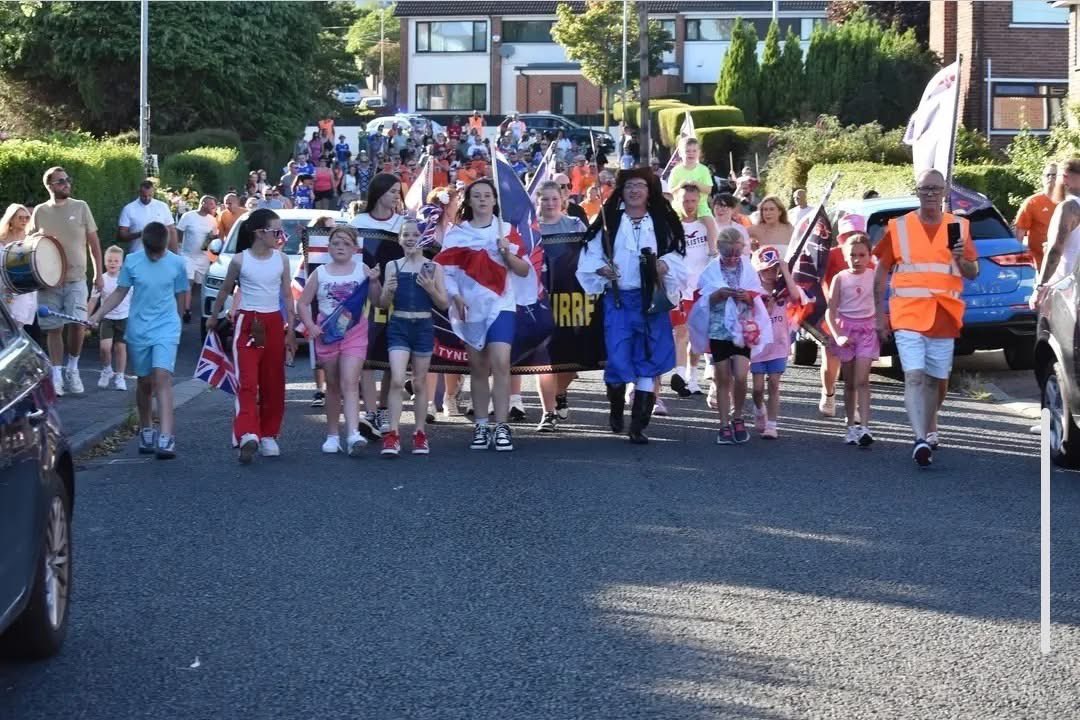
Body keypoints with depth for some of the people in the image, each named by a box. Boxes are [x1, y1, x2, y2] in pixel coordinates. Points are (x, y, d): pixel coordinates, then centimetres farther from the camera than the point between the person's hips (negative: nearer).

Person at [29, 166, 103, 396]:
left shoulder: (80, 207, 2)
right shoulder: (40, 212, 5)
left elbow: (93, 243, 6)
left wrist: (99, 273, 2)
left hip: (75, 279, -1)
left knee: (77, 324, -12)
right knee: (54, 328, 2)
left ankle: (72, 368, 11)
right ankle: (57, 376, 11)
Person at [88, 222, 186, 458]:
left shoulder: (176, 263, -4)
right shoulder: (132, 262, -2)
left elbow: (180, 296, 6)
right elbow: (119, 293, 5)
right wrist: (96, 316, -2)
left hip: (166, 330, -2)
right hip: (138, 330, 2)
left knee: (162, 378, -17)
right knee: (144, 382, 11)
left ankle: (166, 436, -24)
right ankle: (146, 430, 29)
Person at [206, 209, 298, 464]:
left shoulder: (282, 260, 3)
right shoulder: (240, 260, -4)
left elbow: (287, 296, 5)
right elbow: (225, 290, 10)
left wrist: (290, 330, 2)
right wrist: (213, 317, 19)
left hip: (274, 324, 3)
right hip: (247, 323, -3)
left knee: (273, 384, 7)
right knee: (247, 381, -14)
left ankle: (268, 435, 18)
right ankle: (248, 435, -24)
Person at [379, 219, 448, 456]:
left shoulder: (433, 268, 2)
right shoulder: (392, 266, 4)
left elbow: (444, 304, 3)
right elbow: (383, 304, 6)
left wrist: (431, 289, -15)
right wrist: (388, 290, -14)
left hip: (424, 327, 0)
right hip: (398, 326, 0)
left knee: (420, 384, 9)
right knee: (397, 381, -13)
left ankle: (420, 434, 19)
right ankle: (393, 435, -11)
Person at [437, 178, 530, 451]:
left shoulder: (506, 230, 8)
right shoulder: (456, 233, 7)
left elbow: (524, 271, 7)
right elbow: (446, 269, 0)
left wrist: (507, 253, -10)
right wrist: (455, 296, -15)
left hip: (500, 306, -1)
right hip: (470, 308, 1)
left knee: (500, 363, -15)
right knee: (478, 368, 7)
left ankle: (501, 427, -14)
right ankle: (480, 427, 14)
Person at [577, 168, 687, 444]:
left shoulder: (663, 223, 9)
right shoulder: (609, 222, 7)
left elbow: (677, 257, 9)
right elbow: (590, 257, 8)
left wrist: (665, 265, -12)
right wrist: (602, 269, -12)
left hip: (652, 301, 1)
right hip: (618, 300, -1)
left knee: (647, 364, -2)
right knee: (617, 360, -8)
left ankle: (639, 426, 3)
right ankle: (616, 409, 20)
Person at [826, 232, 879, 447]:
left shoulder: (874, 277, 0)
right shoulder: (840, 278, 0)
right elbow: (830, 311, -2)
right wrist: (837, 335, -13)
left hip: (867, 330, -1)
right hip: (845, 329, 1)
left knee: (862, 380, -13)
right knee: (849, 382, 9)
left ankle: (864, 427, -20)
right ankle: (851, 426, 17)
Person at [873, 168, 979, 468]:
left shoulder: (959, 227, 7)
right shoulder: (899, 227, 2)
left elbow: (973, 273, 10)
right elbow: (881, 272, 5)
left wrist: (961, 259, -12)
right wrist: (880, 314, 1)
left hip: (944, 318, 2)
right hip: (908, 316, -2)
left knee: (935, 379, 12)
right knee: (914, 377, -15)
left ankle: (930, 430, 31)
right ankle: (920, 440, -24)